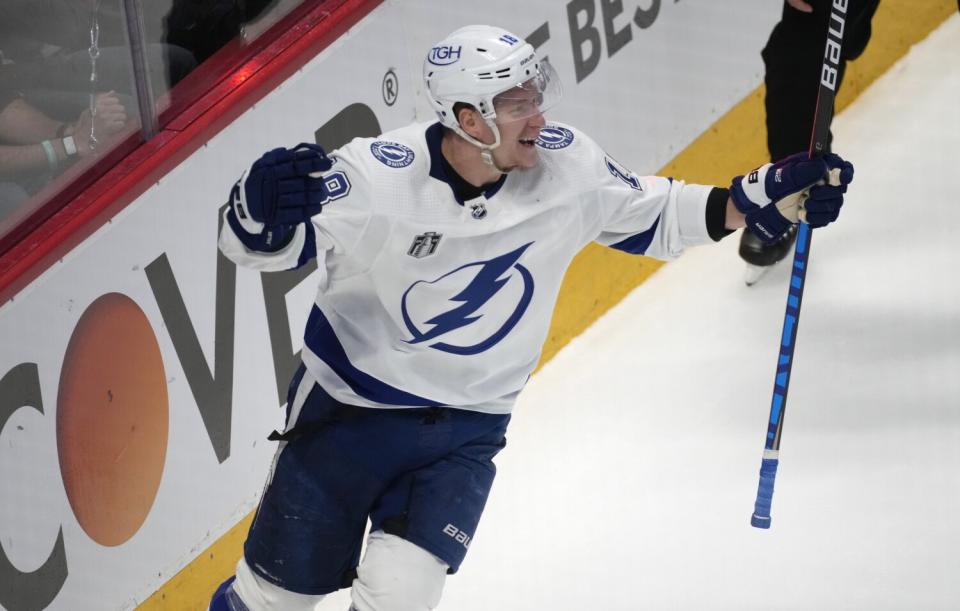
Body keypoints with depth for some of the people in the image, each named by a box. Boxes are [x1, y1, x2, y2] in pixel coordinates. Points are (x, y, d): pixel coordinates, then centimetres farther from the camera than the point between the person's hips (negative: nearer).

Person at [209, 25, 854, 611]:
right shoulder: (380, 175, -25)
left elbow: (649, 214, 4)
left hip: (466, 429, 2)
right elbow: (256, 246, -25)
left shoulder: (566, 164, -13)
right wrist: (264, 208, -49)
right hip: (347, 411, -2)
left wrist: (760, 200, -8)